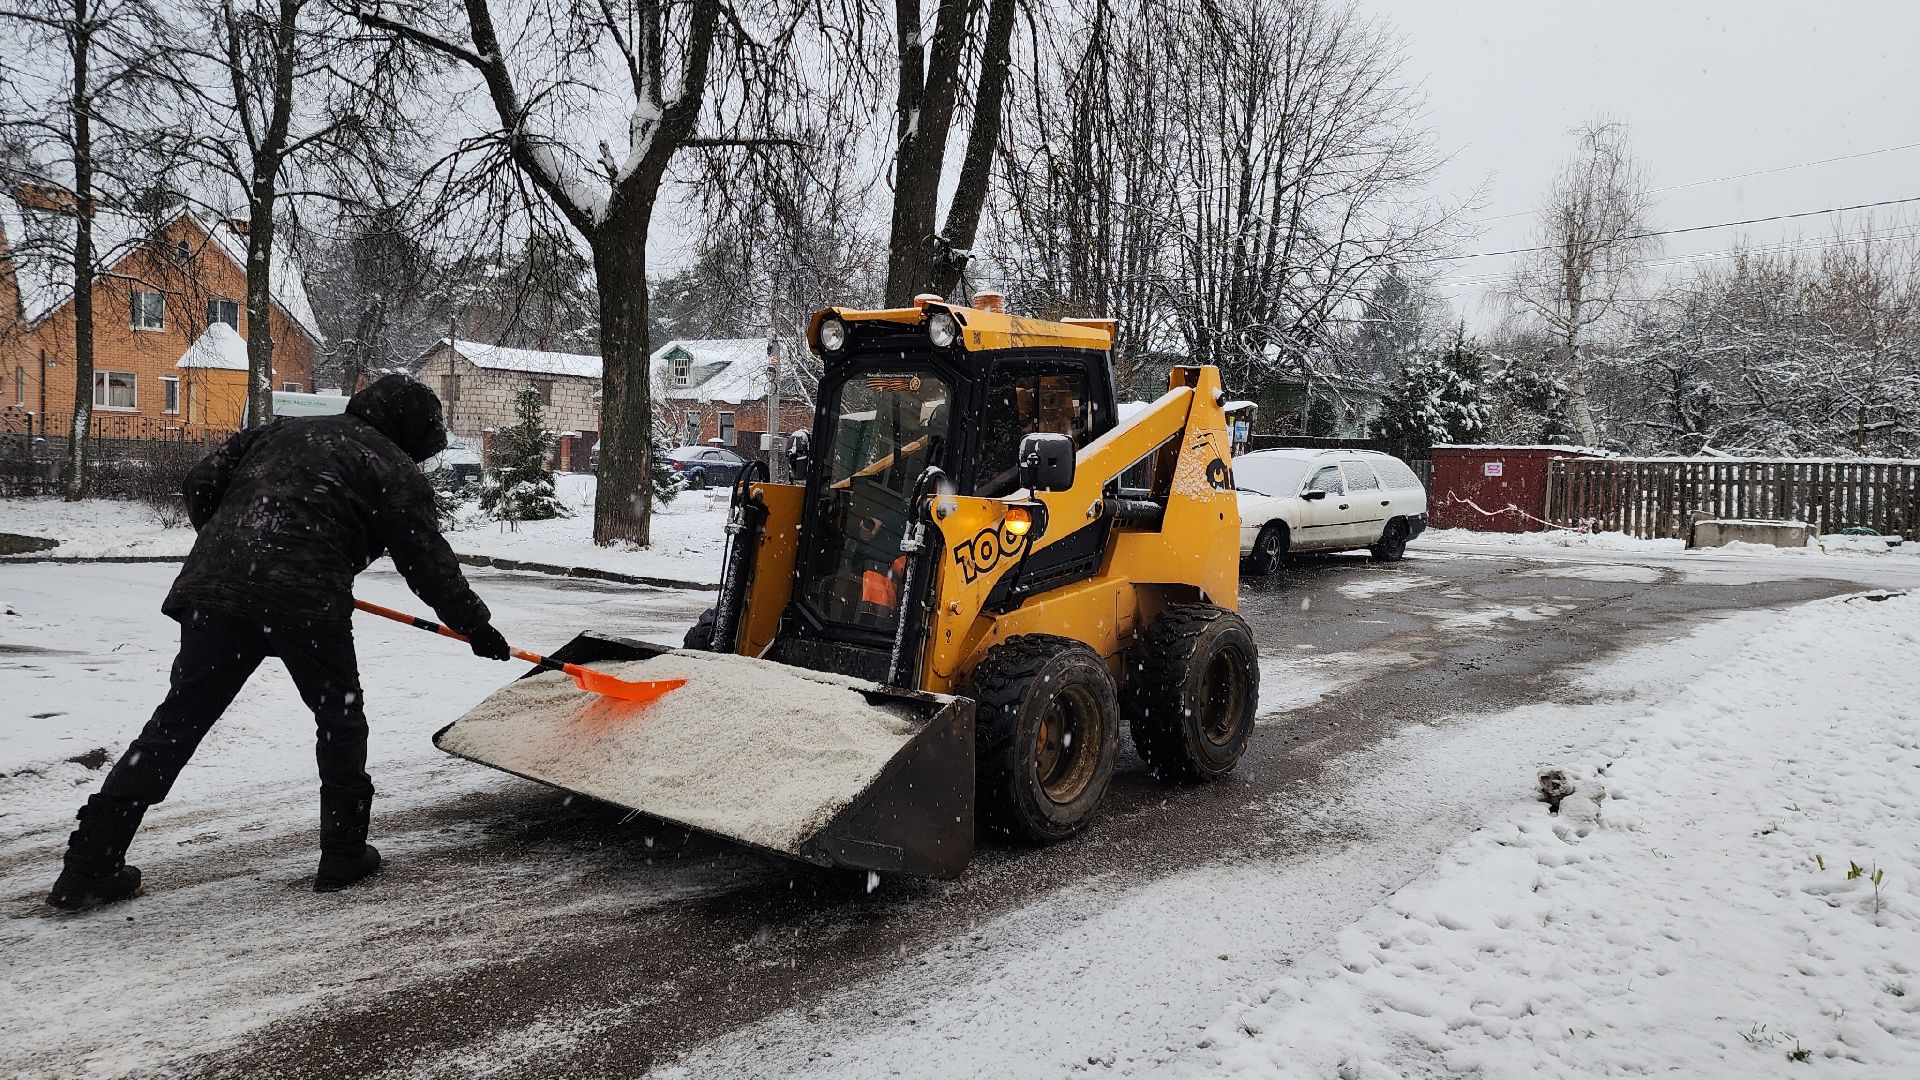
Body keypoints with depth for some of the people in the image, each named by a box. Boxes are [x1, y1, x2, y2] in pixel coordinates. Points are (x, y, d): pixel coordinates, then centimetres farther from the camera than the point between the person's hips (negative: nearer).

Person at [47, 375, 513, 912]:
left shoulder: (283, 430, 27)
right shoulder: (397, 471, 10)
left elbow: (202, 483, 22)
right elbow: (430, 564, 8)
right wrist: (478, 627, 18)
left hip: (215, 584, 5)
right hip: (306, 600, -5)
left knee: (178, 720, 10)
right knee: (340, 717, 15)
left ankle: (87, 869, 11)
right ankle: (343, 855, 20)